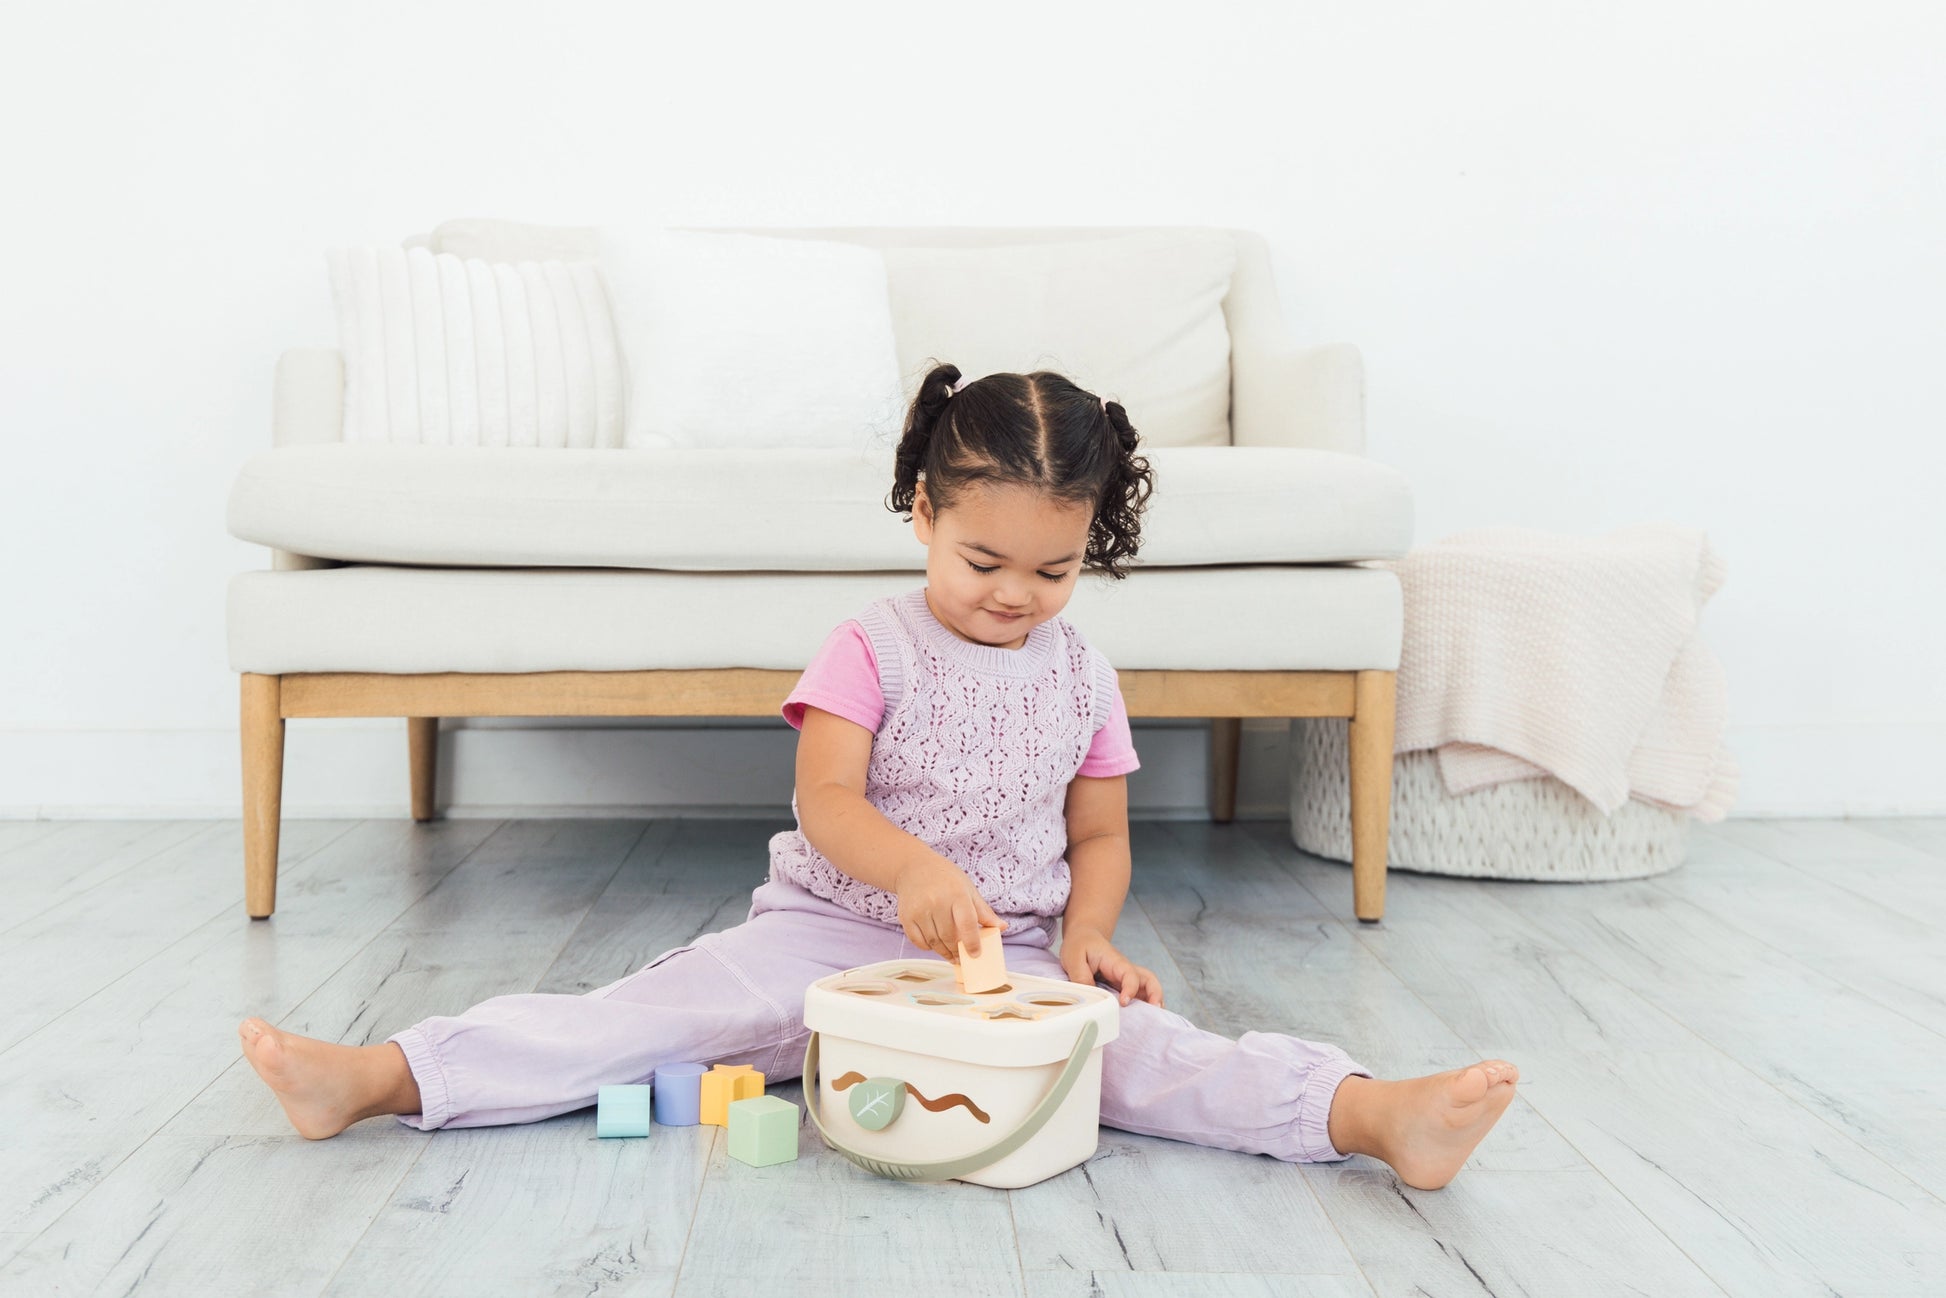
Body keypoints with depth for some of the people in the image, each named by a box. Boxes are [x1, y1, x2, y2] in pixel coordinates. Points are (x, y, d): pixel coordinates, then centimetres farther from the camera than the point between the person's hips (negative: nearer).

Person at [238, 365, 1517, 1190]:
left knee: (1139, 1043, -25)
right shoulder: (871, 649, -3)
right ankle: (375, 1077, -27)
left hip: (1010, 959, 1)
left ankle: (1378, 1115, -43)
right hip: (834, 930, -1)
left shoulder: (1083, 675, 6)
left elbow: (1099, 836, 11)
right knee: (668, 1004, -20)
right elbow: (825, 803, -14)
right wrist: (913, 869, -35)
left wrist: (1088, 932, -11)